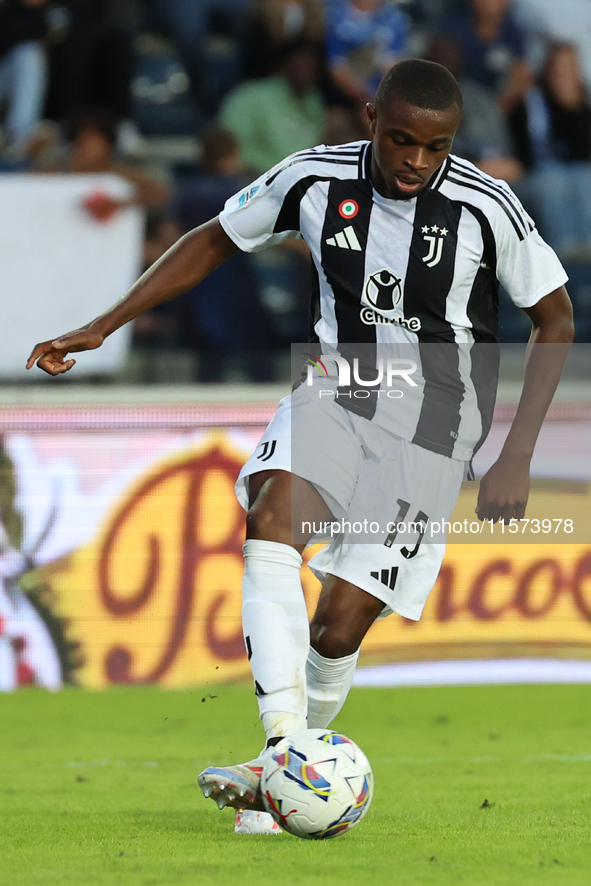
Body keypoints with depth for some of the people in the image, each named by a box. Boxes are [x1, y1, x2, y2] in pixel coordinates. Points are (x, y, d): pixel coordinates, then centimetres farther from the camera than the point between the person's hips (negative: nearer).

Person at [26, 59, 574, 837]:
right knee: (270, 516, -29)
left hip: (430, 432, -2)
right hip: (337, 394, 3)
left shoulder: (486, 208, -17)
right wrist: (102, 328, 1)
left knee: (339, 629, -10)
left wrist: (516, 460, -12)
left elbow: (555, 319, -6)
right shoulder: (317, 179, -9)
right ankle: (284, 752, -37)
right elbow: (215, 241, 6)